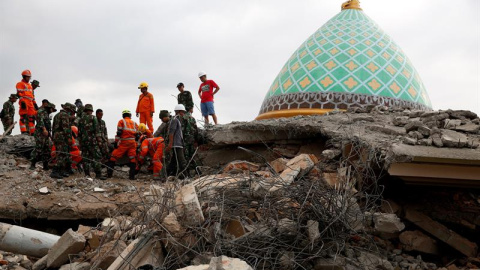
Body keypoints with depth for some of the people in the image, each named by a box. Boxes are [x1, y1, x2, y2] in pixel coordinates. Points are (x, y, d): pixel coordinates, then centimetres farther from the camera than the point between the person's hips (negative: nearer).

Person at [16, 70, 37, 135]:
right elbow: (19, 93, -6)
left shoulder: (30, 85, 30)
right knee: (23, 117, -14)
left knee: (32, 117, 4)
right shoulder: (20, 84, 6)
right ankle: (24, 131, -20)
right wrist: (22, 101, -19)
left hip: (30, 103, 8)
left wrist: (34, 103, 21)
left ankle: (32, 132, 6)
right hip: (24, 102, -8)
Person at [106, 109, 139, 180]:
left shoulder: (121, 121, 5)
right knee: (132, 159, 6)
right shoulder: (134, 123, 16)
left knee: (114, 157, 3)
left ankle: (109, 174, 2)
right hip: (132, 142, 3)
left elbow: (119, 133, -4)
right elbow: (137, 134, 11)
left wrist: (116, 142, -1)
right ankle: (132, 175, 1)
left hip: (123, 142, -3)